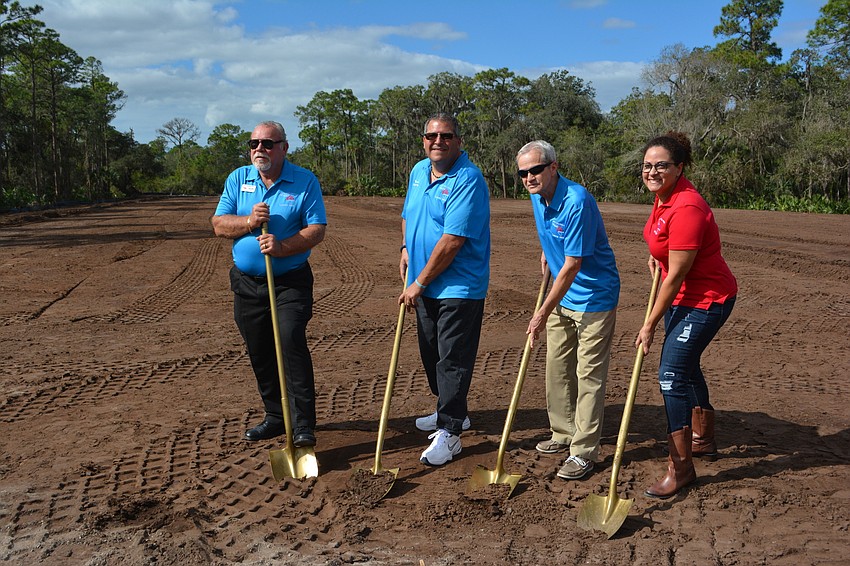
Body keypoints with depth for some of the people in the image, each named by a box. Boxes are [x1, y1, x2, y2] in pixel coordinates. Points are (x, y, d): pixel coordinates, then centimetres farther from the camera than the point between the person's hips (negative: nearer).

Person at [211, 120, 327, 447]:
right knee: (259, 353, 10)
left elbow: (317, 230, -10)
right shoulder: (238, 179, 7)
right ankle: (276, 416, 25)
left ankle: (303, 424, -12)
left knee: (291, 342, -18)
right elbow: (219, 224, 2)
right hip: (247, 282, 5)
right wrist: (249, 222, -17)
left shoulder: (305, 181, -4)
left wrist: (282, 247, -24)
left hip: (291, 282, -4)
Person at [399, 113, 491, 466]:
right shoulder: (418, 171, 9)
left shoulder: (467, 180, -18)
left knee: (452, 359, -4)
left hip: (459, 287, -9)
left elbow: (452, 241, -24)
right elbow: (408, 214, 25)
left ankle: (449, 432, 4)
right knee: (431, 354, 18)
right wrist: (405, 249, 7)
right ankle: (452, 413, 35)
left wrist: (420, 283, -19)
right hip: (426, 286, 9)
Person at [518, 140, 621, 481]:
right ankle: (564, 434, 31)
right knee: (557, 369, 15)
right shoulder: (537, 197, 0)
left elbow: (572, 265, -25)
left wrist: (543, 314, -22)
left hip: (594, 298, -9)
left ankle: (584, 452, 5)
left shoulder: (577, 202, -27)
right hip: (562, 296, 9)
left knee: (589, 376, -3)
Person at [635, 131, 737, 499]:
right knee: (686, 368, 22)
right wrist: (657, 257, 6)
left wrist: (650, 324, -19)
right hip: (682, 296, 10)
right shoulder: (664, 196, 1)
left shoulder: (686, 207, -28)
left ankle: (680, 467, 2)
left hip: (705, 301, -10)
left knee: (672, 375, -11)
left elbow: (676, 274, -25)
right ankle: (703, 439, 43)